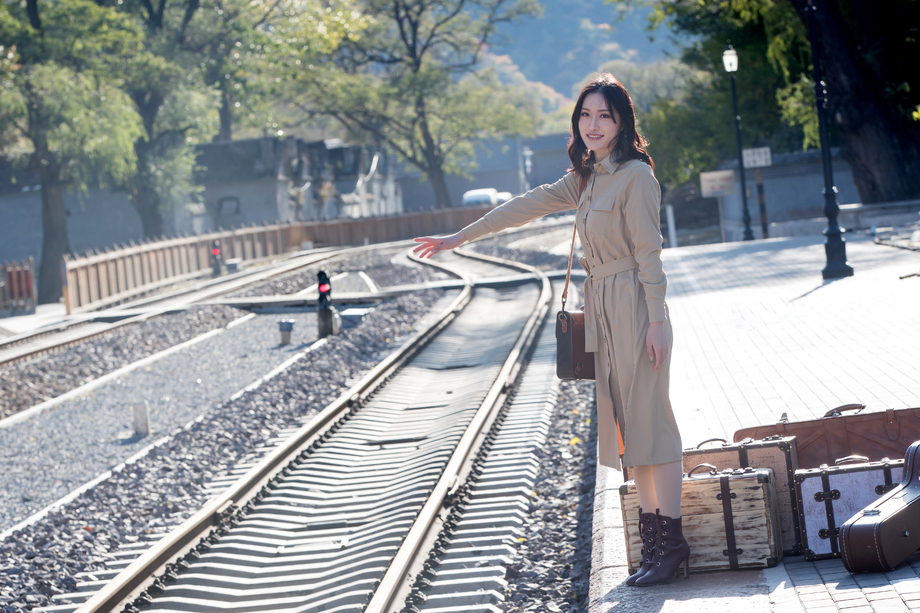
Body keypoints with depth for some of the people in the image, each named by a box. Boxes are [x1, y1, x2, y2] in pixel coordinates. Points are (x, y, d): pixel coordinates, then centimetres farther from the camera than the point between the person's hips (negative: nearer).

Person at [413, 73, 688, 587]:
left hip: (635, 308, -9)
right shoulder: (587, 178, 15)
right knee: (626, 424, 8)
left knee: (648, 422, -7)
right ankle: (654, 540, 12)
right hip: (603, 309, 9)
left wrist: (656, 321, -16)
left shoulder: (636, 175, -11)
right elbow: (528, 206, 18)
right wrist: (458, 238, 20)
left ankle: (672, 545, -3)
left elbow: (649, 251, -14)